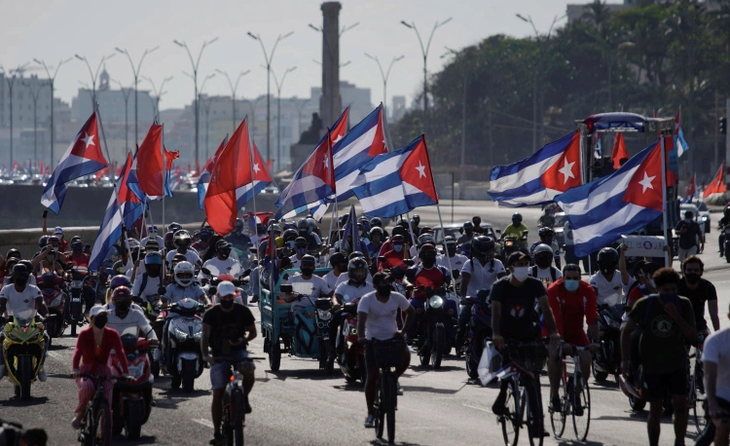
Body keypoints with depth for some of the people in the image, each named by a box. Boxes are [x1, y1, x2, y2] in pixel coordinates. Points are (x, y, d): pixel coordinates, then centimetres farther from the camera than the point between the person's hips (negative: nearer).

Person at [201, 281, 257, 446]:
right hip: (219, 356, -1)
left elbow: (253, 332, 9)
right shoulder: (211, 314, -5)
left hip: (239, 352, 1)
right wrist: (205, 354, -32)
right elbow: (205, 335, -14)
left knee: (248, 370, -34)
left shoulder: (243, 311, 0)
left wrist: (244, 340, -14)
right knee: (217, 395, -4)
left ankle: (244, 398, -5)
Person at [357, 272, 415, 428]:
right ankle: (370, 413, 6)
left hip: (392, 337, 2)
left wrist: (403, 331, -1)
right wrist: (361, 337, -49)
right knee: (372, 376, -7)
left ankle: (394, 379, 4)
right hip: (373, 339, -2)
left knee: (405, 356, -28)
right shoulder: (367, 300, -16)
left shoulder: (397, 298, -7)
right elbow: (361, 319, -31)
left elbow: (410, 312, 10)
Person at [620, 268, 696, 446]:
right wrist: (625, 360, -5)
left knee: (680, 405, -11)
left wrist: (676, 316, -23)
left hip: (676, 364, 1)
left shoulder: (684, 304, -5)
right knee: (655, 409, 1)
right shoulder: (645, 304, -8)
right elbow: (626, 330, 0)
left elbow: (691, 335, -9)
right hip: (652, 366, -1)